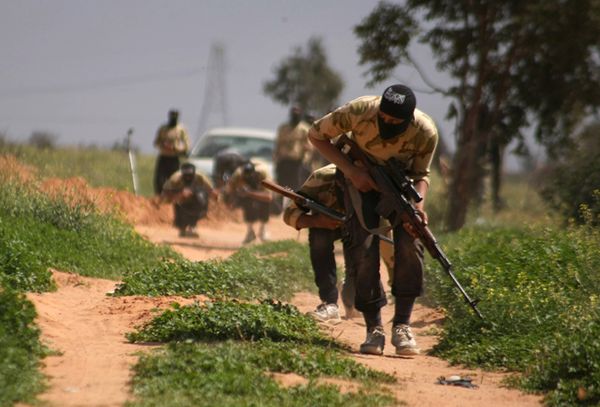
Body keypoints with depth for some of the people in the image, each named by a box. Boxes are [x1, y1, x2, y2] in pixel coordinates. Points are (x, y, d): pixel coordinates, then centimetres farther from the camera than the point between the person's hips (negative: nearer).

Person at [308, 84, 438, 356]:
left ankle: (402, 326, -12)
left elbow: (420, 173, -9)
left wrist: (418, 204, -29)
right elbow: (316, 134, -16)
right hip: (362, 180, -1)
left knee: (410, 244, -20)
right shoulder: (360, 111, -32)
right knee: (365, 247, -18)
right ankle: (374, 329, -8)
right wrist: (351, 170, -24)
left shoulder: (426, 132, -26)